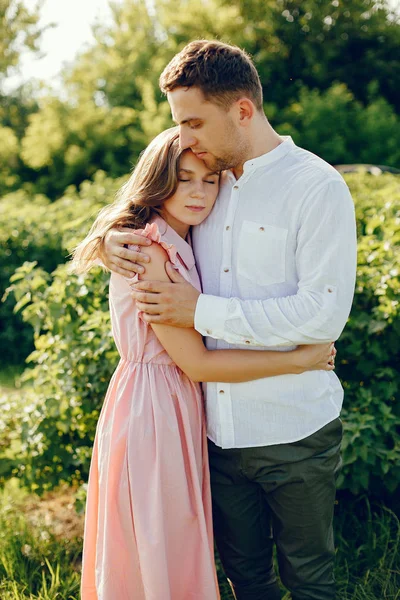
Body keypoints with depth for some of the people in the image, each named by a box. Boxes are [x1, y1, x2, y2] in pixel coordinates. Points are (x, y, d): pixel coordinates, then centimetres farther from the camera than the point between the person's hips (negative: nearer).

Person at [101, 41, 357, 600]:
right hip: (221, 428, 5)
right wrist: (113, 241, -3)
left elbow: (323, 315, -21)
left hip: (295, 433, -5)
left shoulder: (317, 187, -12)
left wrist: (202, 311, -19)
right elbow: (147, 226, 23)